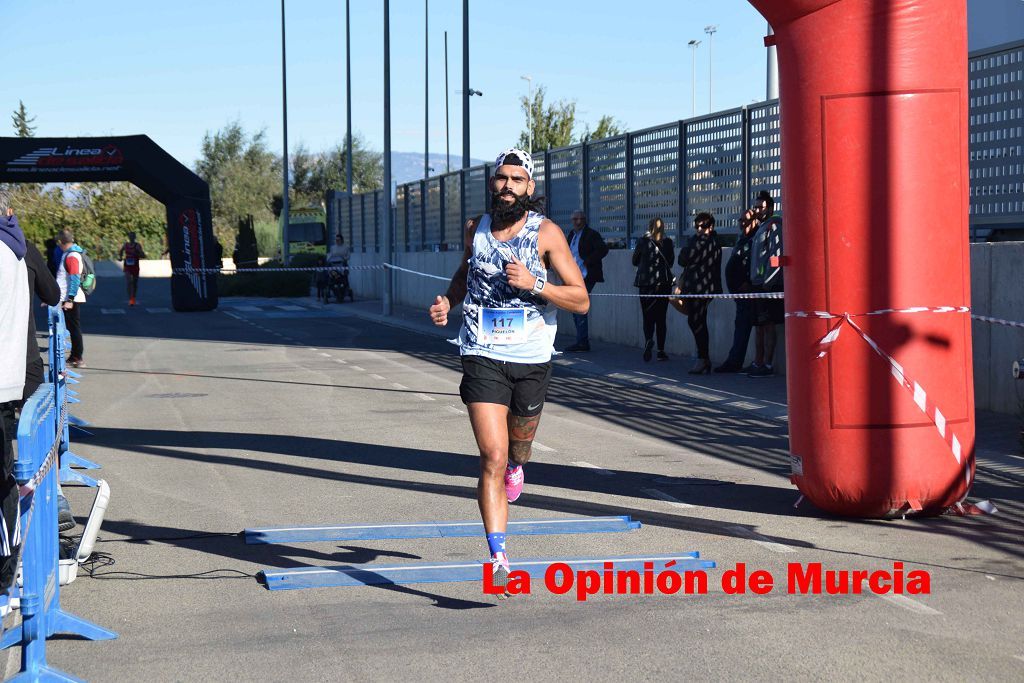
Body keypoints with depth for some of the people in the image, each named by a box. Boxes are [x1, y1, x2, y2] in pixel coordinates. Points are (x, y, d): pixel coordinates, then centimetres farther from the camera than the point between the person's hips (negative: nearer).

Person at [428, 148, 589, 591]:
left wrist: (533, 285, -23)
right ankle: (498, 558, -14)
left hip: (531, 359, 0)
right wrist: (448, 302, 6)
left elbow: (581, 301, -9)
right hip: (482, 356, 0)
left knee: (520, 441, 21)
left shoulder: (546, 233, -6)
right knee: (492, 458, -13)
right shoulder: (477, 231, 4)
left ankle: (516, 466, 60)